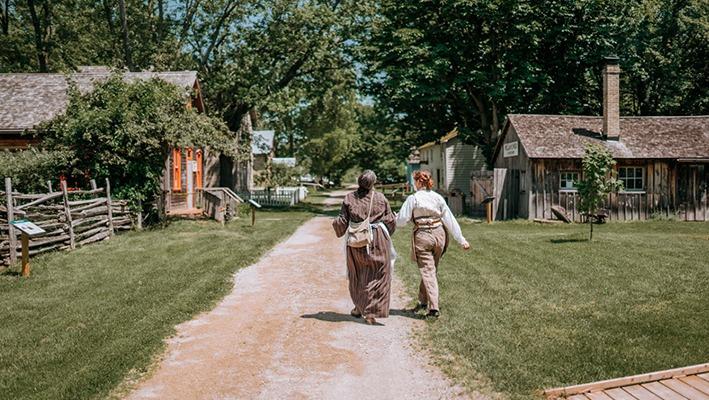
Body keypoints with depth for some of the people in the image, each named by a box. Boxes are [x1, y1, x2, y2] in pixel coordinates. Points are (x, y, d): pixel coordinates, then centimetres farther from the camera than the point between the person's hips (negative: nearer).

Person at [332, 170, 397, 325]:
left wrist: (335, 223, 20)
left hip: (356, 243, 2)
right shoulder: (380, 198, -5)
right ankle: (371, 311, -1)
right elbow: (390, 221, 1)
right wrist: (387, 234, 21)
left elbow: (342, 222, -2)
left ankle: (359, 308, 30)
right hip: (378, 241, -1)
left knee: (357, 276, 18)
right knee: (377, 276, 5)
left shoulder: (349, 198, -4)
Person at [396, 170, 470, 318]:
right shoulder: (438, 197, 3)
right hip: (439, 234, 4)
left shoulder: (413, 198, -8)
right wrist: (461, 239, 5)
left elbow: (401, 221, -7)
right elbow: (450, 219, 3)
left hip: (422, 236, -4)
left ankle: (434, 308, -6)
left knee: (427, 271, 0)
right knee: (431, 269, 18)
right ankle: (423, 300, 31)